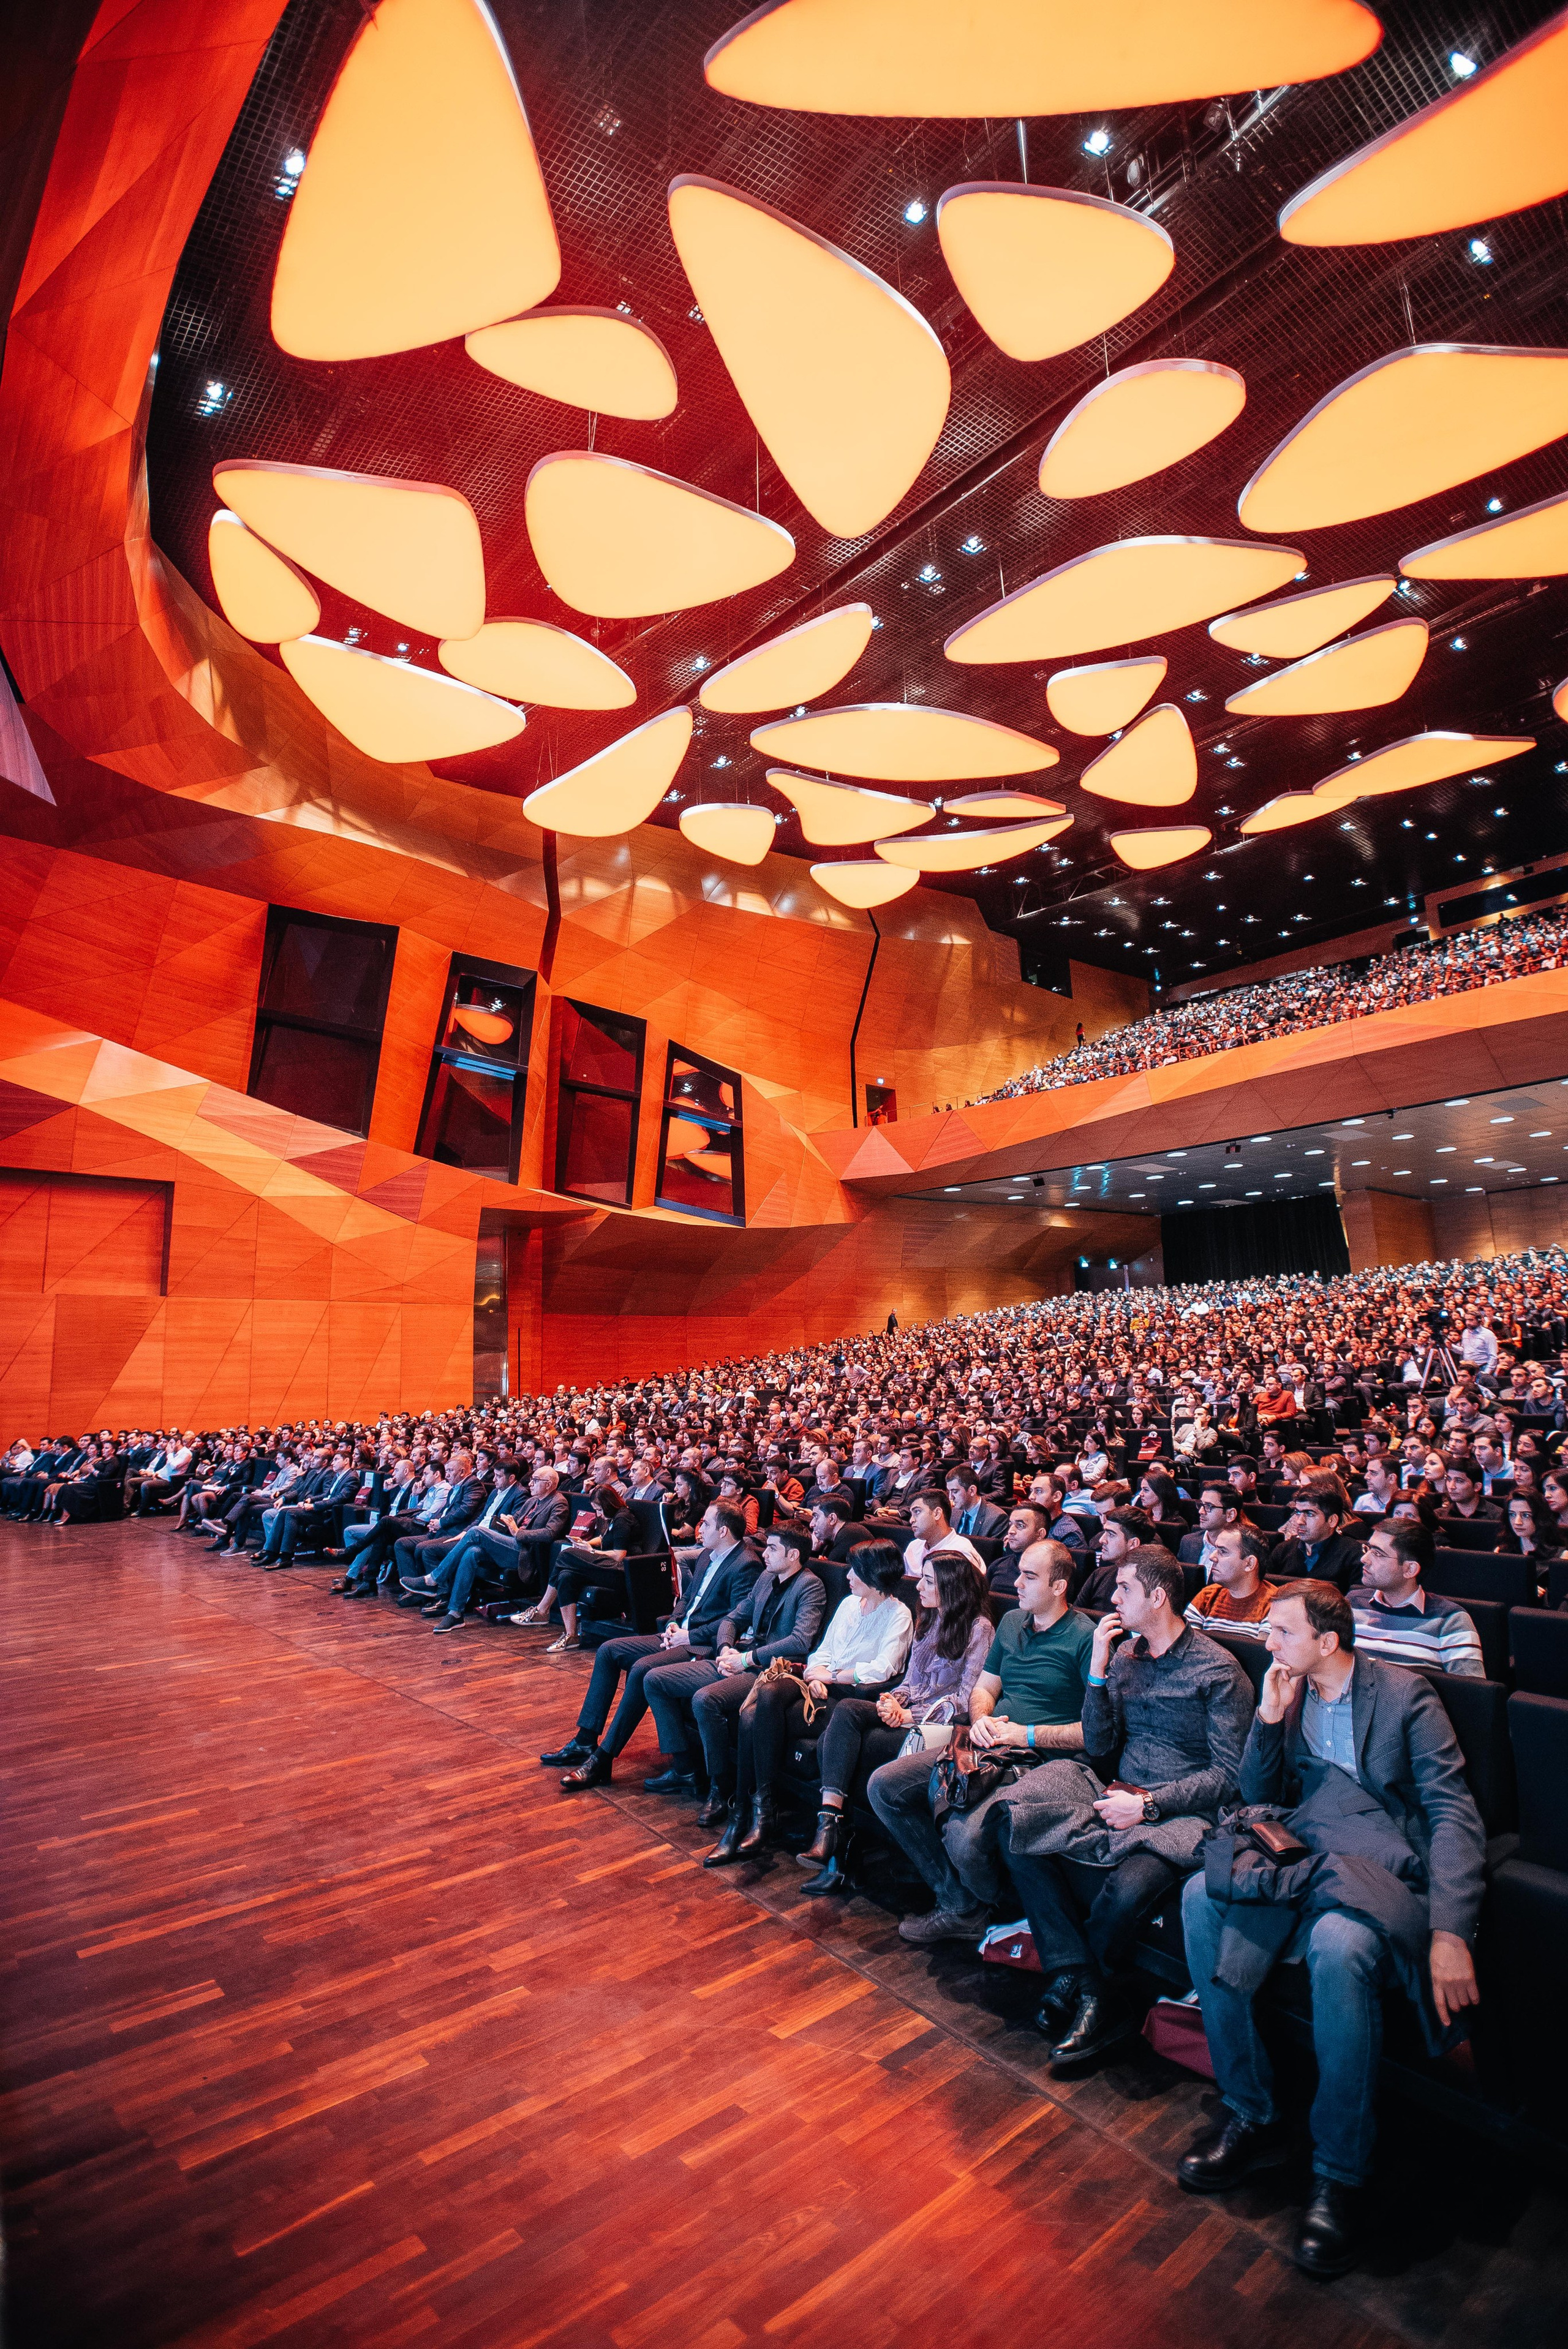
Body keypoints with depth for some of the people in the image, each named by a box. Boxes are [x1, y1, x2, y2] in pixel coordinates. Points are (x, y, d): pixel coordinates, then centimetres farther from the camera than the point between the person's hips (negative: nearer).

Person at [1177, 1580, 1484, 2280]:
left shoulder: (1404, 1694, -2)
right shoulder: (1291, 1694, 13)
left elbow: (1455, 1815, -9)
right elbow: (1261, 1798, 13)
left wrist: (1449, 1932, -21)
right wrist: (1270, 1718, -2)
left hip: (1380, 1868, -4)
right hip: (1300, 1857, 5)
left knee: (1339, 1946, -37)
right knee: (1201, 1896, -24)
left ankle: (1340, 2174, -14)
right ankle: (1252, 2118, -6)